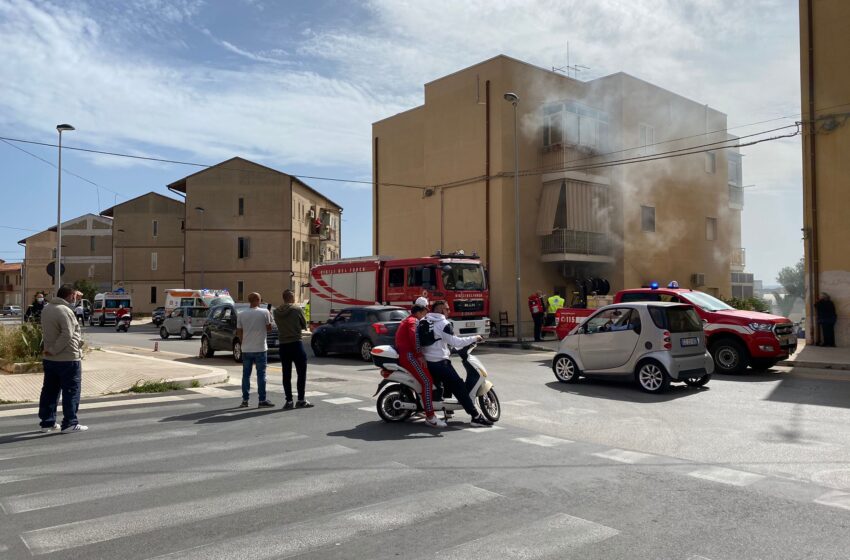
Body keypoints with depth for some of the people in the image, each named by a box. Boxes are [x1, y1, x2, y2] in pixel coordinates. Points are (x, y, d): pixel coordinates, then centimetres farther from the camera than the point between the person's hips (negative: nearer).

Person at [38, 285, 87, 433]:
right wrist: (54, 350, -18)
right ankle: (70, 424, 2)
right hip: (68, 359, -9)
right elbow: (67, 335, -26)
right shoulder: (65, 311, -18)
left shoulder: (46, 309, 11)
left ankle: (47, 422, 20)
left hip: (49, 359, 9)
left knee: (49, 391, 14)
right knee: (71, 391, 0)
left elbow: (48, 331, 18)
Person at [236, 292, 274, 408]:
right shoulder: (264, 312, -8)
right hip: (260, 349, -3)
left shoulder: (241, 315, 1)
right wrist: (269, 317, 16)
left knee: (246, 375, 10)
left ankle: (245, 400, 13)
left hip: (246, 350, 3)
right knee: (261, 375, 2)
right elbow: (269, 328, 0)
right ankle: (262, 401, 3)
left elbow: (239, 333, 3)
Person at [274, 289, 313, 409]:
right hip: (296, 343, -4)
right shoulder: (297, 309, -7)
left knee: (286, 374, 9)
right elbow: (304, 325, 2)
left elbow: (278, 326, 9)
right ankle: (301, 400, 3)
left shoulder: (276, 312, 3)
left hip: (283, 345, 4)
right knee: (301, 373, 4)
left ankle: (288, 400, 10)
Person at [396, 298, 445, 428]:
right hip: (409, 355, -11)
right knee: (427, 381, -19)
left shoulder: (408, 319, 24)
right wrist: (420, 355, -24)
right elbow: (415, 336, -27)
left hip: (403, 354, 11)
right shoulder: (414, 321, -9)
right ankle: (430, 417, -25)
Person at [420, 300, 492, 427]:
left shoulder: (423, 322, 13)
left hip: (426, 361, 9)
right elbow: (455, 342, -17)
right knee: (459, 387, -8)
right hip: (439, 362, -9)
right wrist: (473, 339, -7)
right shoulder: (443, 324, -12)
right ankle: (476, 416, -11)